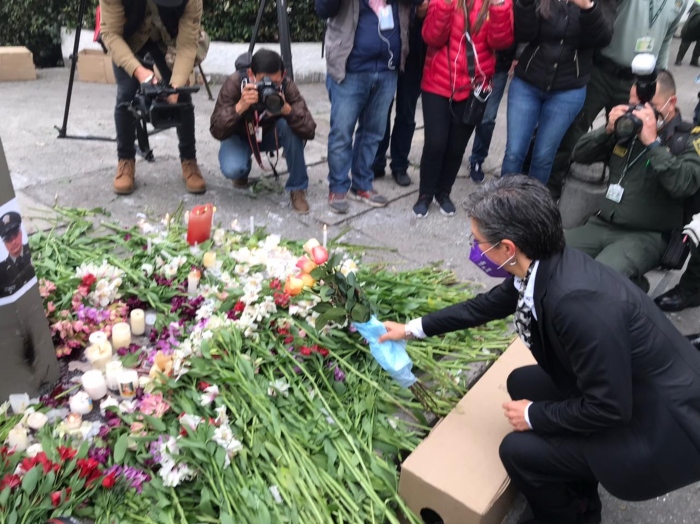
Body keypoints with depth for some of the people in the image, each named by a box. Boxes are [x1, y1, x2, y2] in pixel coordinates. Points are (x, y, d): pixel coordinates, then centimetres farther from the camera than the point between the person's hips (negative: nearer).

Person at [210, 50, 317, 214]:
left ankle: (297, 188, -15)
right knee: (231, 169, -31)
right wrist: (240, 106, -48)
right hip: (240, 136, -1)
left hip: (271, 134, 1)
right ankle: (243, 172, 9)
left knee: (290, 125, -32)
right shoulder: (235, 82, -29)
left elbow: (309, 131, -34)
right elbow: (217, 131, -33)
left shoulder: (287, 86, -28)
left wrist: (287, 109, -50)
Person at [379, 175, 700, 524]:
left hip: (667, 427, -8)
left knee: (519, 450, -10)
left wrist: (534, 415, -10)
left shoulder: (579, 302, -35)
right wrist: (414, 328, 15)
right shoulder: (542, 266, -8)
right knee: (521, 384, 14)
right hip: (622, 390, 8)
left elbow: (607, 407, -27)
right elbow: (488, 304, 9)